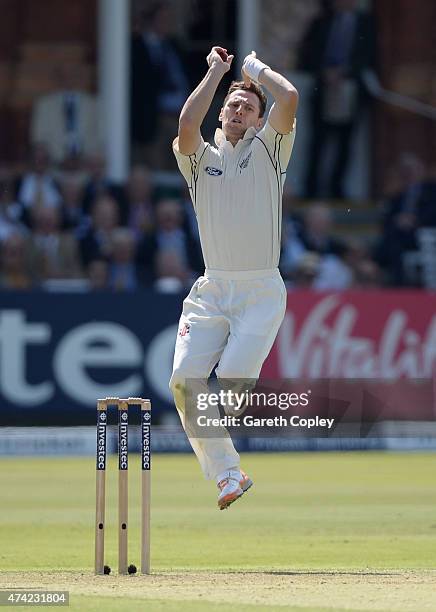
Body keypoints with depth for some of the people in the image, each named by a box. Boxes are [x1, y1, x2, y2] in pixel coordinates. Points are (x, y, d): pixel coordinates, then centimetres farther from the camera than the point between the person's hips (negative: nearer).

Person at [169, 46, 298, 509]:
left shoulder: (267, 150, 9)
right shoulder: (201, 158, 13)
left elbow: (289, 99, -8)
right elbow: (187, 126, -10)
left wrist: (256, 69, 9)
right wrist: (216, 72, 1)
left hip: (261, 292, -2)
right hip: (210, 291, 2)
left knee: (233, 379, -19)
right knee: (184, 379, -15)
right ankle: (227, 475, -11)